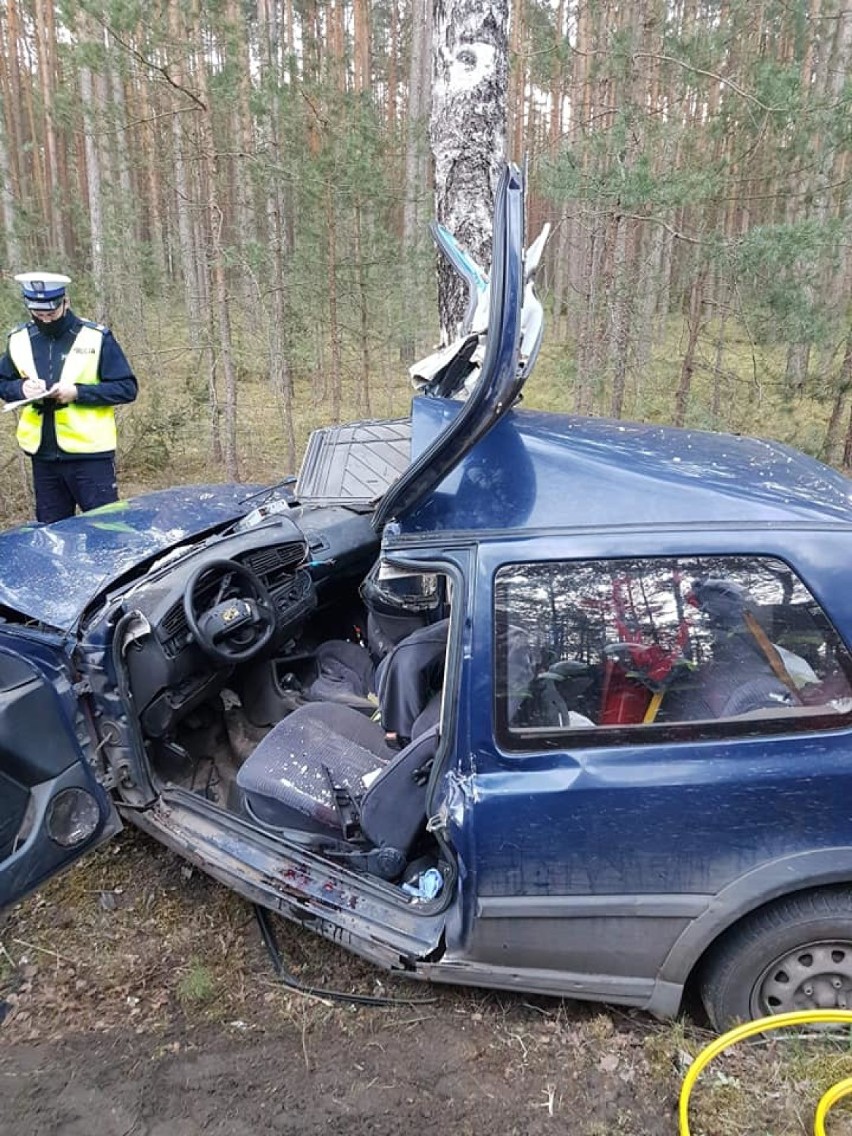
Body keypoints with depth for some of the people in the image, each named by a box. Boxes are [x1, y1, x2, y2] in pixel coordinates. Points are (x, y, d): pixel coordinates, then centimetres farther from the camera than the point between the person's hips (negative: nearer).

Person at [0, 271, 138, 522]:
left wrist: (78, 392, -19)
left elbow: (127, 388, -7)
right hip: (43, 456, 5)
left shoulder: (96, 337, -6)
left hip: (90, 454, -4)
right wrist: (21, 388, -7)